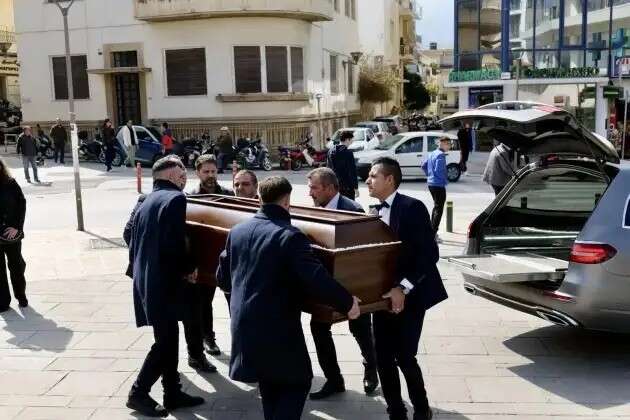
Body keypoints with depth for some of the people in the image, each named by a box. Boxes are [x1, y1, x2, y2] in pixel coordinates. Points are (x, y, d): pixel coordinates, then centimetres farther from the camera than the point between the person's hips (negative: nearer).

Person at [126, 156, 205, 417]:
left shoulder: (146, 202, 14)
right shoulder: (175, 199, -12)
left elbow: (134, 244, 15)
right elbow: (173, 244, -22)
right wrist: (187, 269, -7)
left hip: (145, 280, 9)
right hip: (163, 282, -9)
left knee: (168, 338, 15)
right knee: (166, 341, 0)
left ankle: (173, 393, 23)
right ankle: (139, 393, 7)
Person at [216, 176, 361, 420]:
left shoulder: (237, 231, 4)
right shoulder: (290, 236, -18)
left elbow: (222, 278, 13)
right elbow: (317, 280, -27)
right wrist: (347, 302, -13)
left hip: (243, 326, 7)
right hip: (278, 327, -7)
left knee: (269, 386, 22)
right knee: (298, 382, 11)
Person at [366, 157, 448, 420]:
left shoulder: (412, 208, -13)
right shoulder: (375, 212, 8)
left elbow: (429, 254, -18)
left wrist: (403, 288, -22)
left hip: (409, 295, -6)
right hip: (384, 294, 6)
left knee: (404, 357, -3)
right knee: (383, 357, 6)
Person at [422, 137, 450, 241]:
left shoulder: (432, 153, 12)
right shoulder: (441, 155, -15)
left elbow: (424, 166, 18)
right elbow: (438, 170, -23)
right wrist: (446, 180, -10)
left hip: (431, 183, 10)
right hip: (439, 185, -10)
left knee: (436, 206, 20)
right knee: (439, 209, -5)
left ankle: (432, 230, 25)